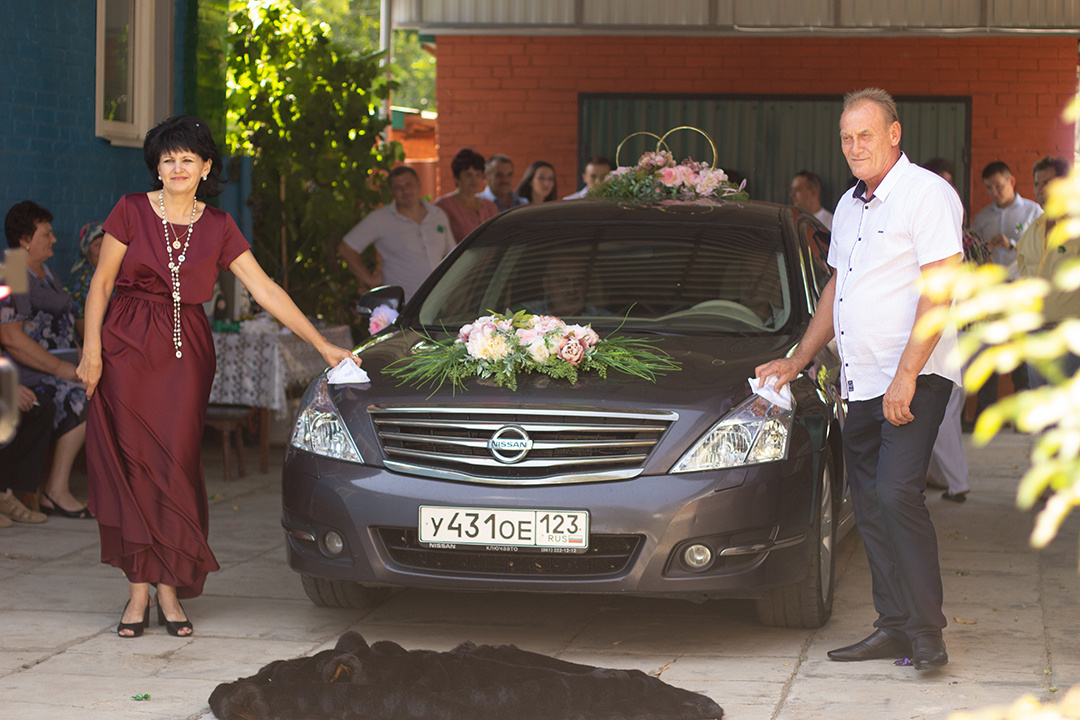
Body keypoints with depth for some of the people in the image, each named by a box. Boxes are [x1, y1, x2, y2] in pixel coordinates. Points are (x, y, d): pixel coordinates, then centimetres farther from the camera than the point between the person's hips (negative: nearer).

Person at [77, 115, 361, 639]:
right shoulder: (132, 211, 1)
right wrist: (92, 349, -7)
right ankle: (139, 591, 0)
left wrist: (323, 345, 1)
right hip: (127, 349, -2)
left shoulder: (217, 229, 7)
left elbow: (266, 291, 5)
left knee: (176, 465, -3)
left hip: (185, 355, 2)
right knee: (132, 466, -3)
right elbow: (101, 283, 2)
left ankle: (169, 587, 3)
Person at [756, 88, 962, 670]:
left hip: (914, 379, -8)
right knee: (869, 506, 7)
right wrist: (797, 360, 26)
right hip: (861, 382, 8)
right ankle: (894, 628, 12)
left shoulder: (926, 193, -9)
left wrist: (906, 374, -21)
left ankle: (926, 632, -11)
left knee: (897, 493, -17)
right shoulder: (850, 206, 18)